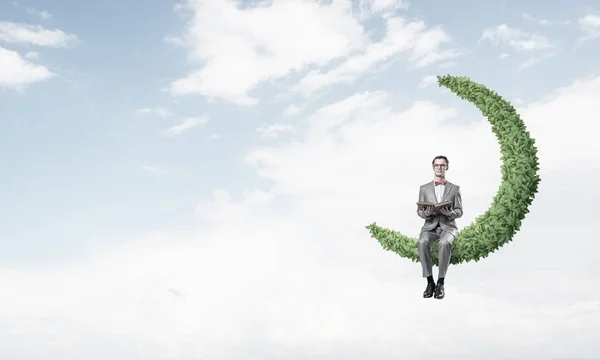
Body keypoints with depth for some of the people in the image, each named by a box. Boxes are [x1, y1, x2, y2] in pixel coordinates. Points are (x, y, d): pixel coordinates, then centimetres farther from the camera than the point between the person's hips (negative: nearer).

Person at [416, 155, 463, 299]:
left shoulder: (455, 188, 11)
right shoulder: (424, 188, 13)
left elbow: (459, 211, 6)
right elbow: (419, 211, 10)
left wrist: (449, 213, -17)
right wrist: (426, 213, -14)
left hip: (448, 226, -1)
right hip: (430, 226, 1)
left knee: (444, 243, -37)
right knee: (422, 242, -35)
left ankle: (440, 283, -28)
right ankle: (430, 282, -26)